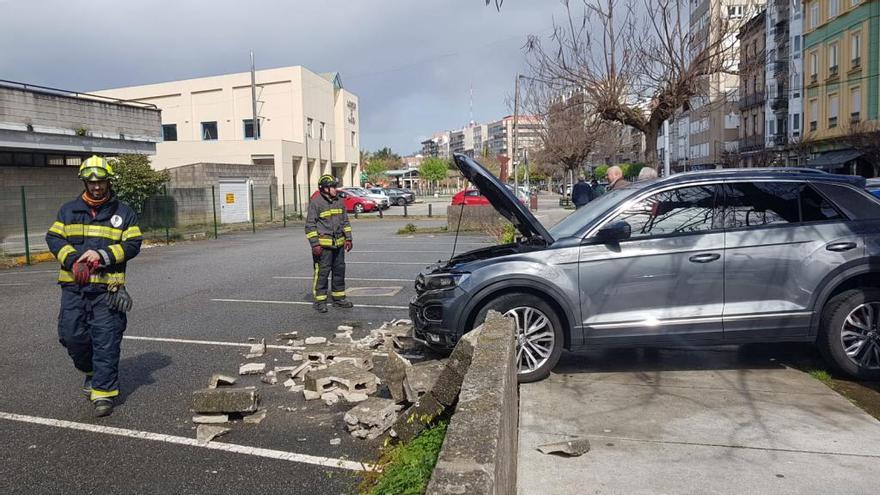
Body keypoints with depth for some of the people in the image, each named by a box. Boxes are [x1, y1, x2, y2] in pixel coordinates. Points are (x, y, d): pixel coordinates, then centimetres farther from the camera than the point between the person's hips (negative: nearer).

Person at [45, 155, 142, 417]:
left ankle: (103, 392, 5)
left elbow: (132, 244, -2)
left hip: (107, 288, -3)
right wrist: (72, 259, -12)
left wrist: (103, 255, -16)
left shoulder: (123, 212, 6)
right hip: (74, 287, 3)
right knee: (71, 335, 4)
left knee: (106, 341, -3)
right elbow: (53, 237, 6)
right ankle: (92, 372, 32)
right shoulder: (68, 210, 13)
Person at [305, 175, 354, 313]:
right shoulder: (315, 202, -8)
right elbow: (310, 225, -9)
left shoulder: (339, 201, 12)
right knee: (322, 272, -4)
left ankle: (338, 298, 24)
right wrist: (315, 244, -14)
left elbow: (345, 221, 20)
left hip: (338, 244, 7)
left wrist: (348, 238, 13)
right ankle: (320, 301, 5)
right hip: (323, 244, -7)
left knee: (339, 270, 12)